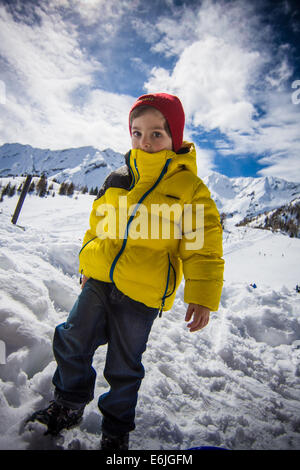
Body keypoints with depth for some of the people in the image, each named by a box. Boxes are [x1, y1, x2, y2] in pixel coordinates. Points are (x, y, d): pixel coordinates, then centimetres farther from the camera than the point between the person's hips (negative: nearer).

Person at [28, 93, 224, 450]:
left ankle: (116, 428, 41)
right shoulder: (117, 179, 6)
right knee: (70, 341, 14)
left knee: (124, 367, 12)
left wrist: (202, 297, -8)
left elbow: (204, 244, -6)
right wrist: (87, 265, 24)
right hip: (100, 280, 5)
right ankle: (69, 405, 43)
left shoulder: (189, 187, -6)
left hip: (143, 294, -4)